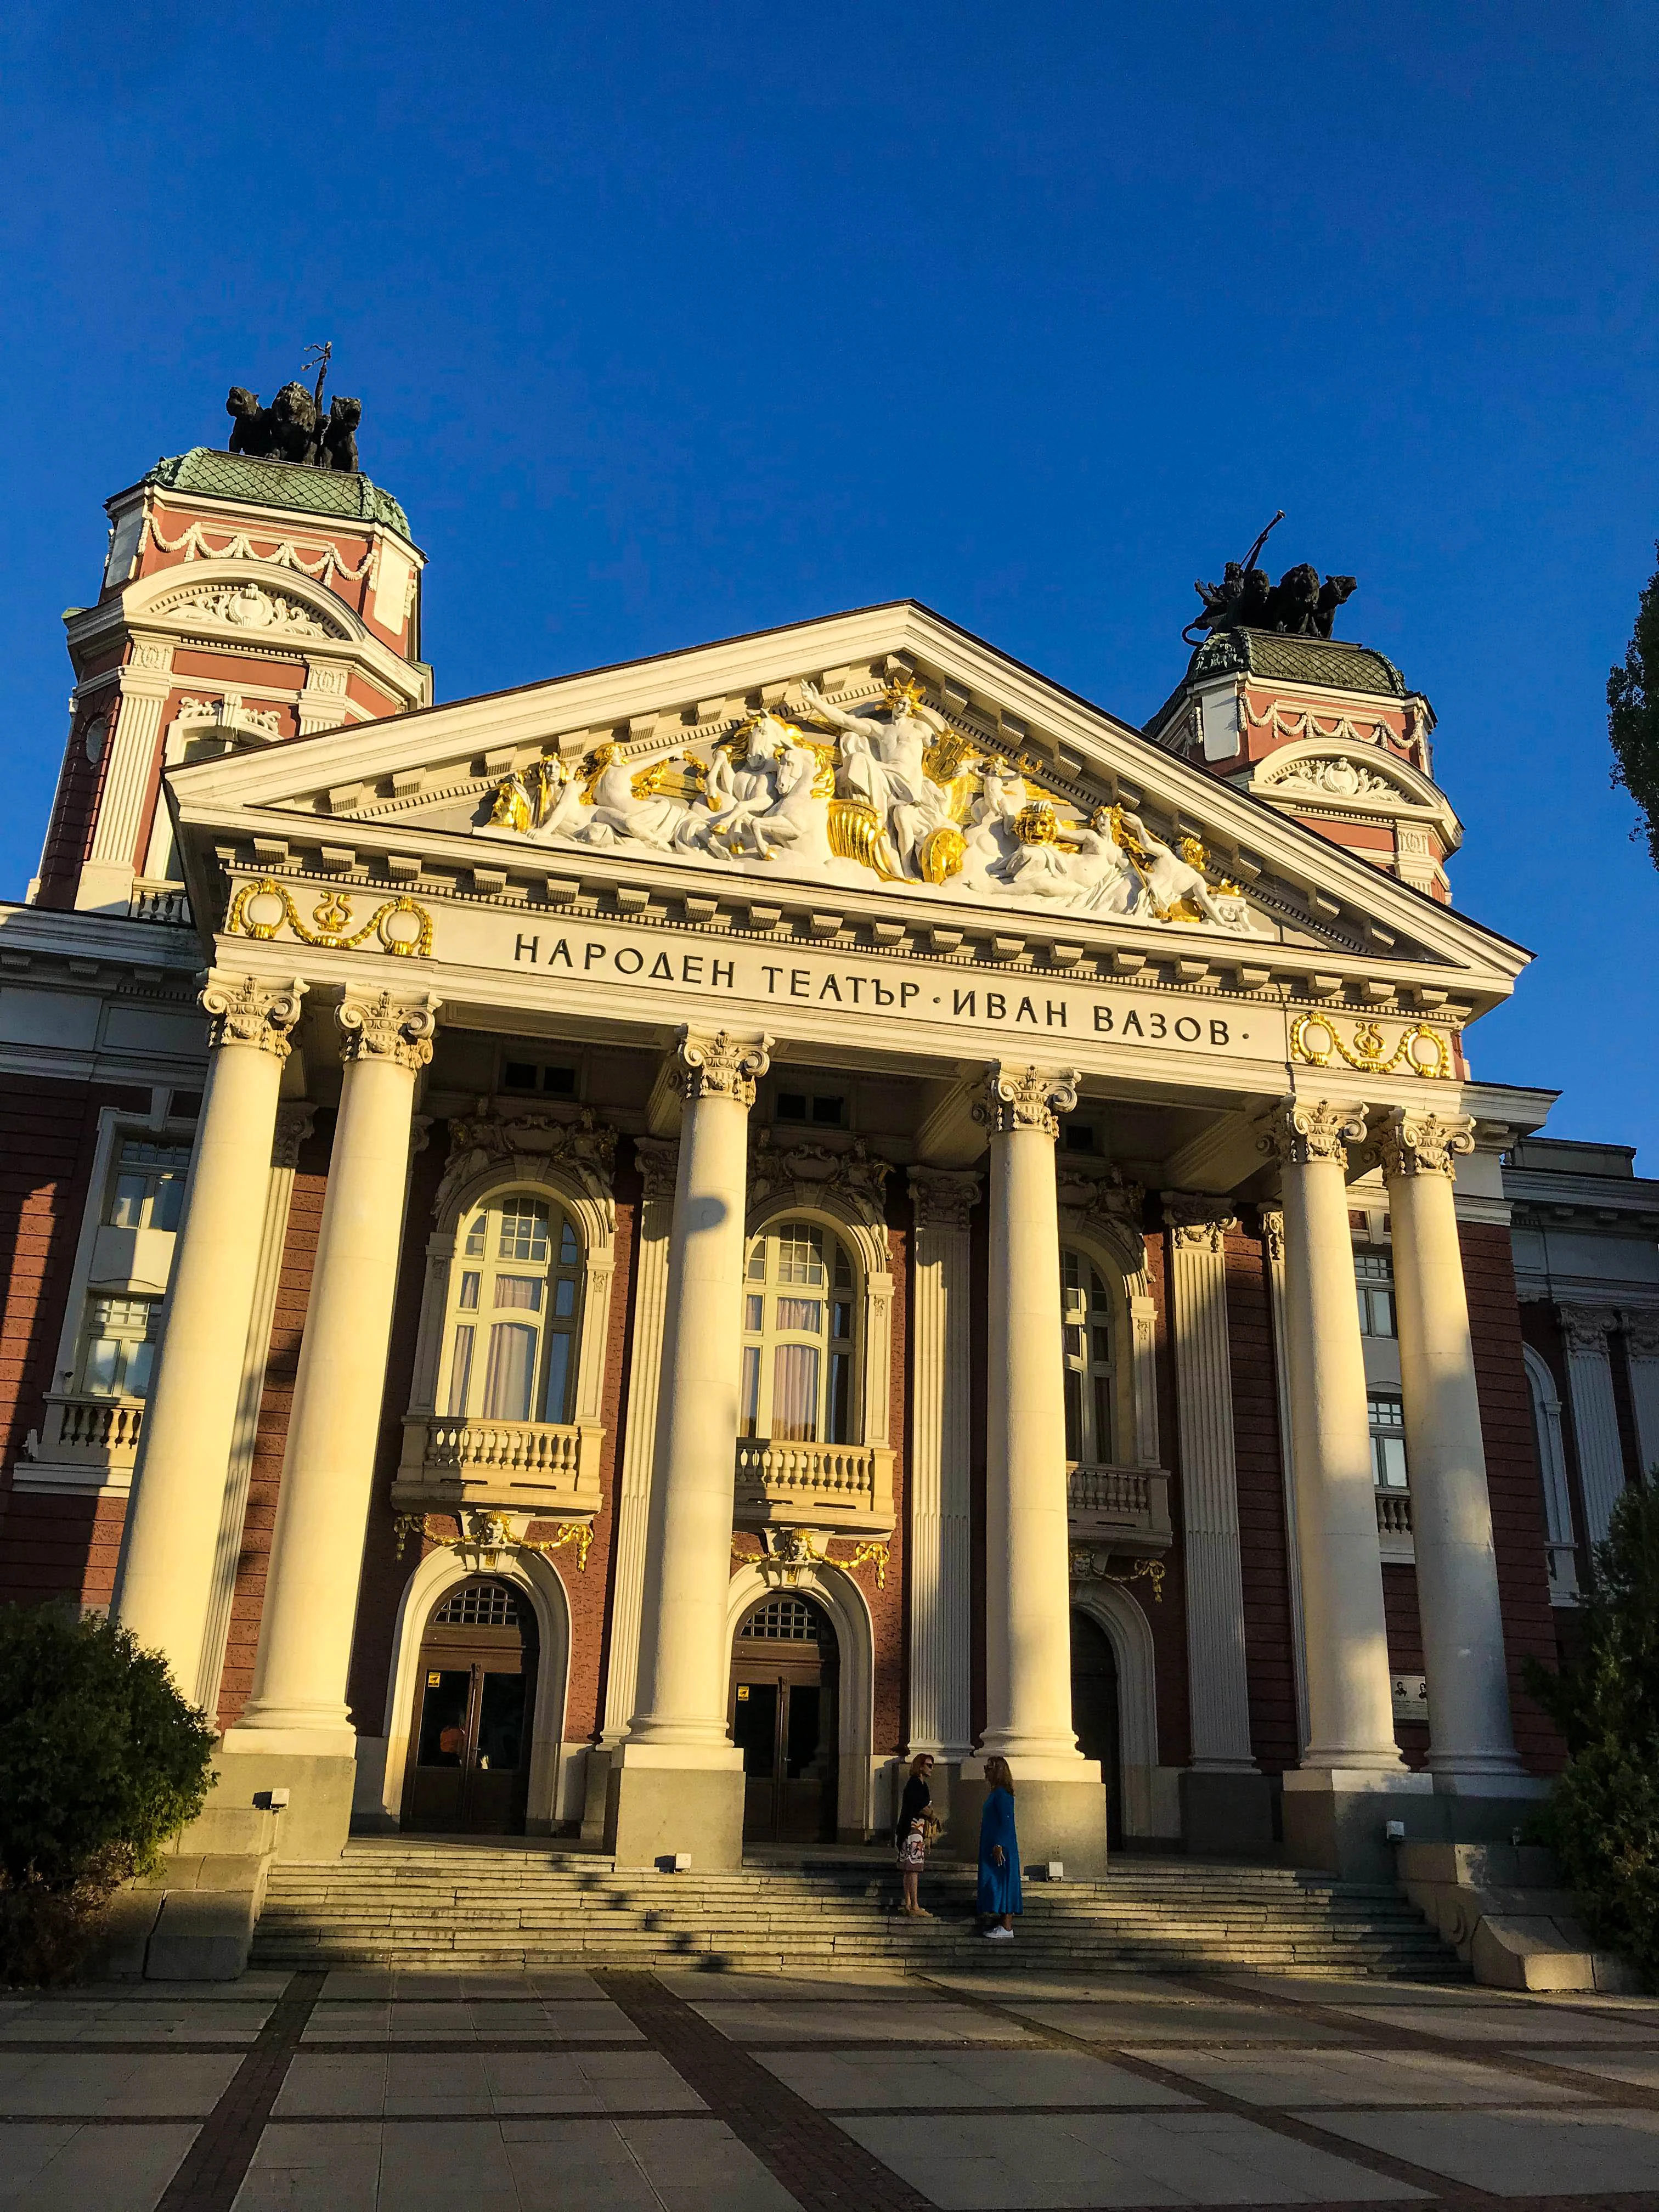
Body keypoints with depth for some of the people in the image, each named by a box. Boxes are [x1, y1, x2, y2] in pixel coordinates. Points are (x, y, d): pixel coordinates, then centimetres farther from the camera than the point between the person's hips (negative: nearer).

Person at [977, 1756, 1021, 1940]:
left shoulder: (1002, 1794, -15)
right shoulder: (996, 1793, 16)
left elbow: (1006, 1822, -21)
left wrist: (999, 1845, -25)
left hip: (1001, 1847, -10)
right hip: (993, 1846, 10)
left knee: (1002, 1883, -8)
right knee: (996, 1883, 11)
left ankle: (1007, 1928, -7)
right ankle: (1002, 1923, 14)